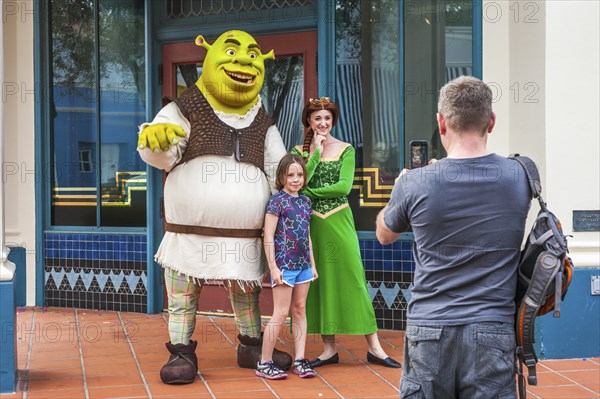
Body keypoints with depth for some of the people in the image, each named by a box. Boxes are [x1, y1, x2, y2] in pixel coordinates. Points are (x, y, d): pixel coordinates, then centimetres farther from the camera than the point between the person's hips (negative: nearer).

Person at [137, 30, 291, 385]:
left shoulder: (263, 126, 10)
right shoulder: (185, 112, -2)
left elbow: (279, 174, 13)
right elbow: (160, 155, -15)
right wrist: (154, 137, -38)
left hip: (244, 236, 3)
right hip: (190, 233, -3)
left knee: (248, 294, 15)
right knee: (183, 296, 2)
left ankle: (252, 347, 31)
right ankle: (182, 353, 12)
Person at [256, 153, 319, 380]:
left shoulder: (305, 200, 11)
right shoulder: (277, 200, -9)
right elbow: (268, 236, -11)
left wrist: (312, 264, 17)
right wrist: (273, 267, -15)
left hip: (303, 264, 7)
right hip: (284, 264, -7)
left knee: (300, 310, 9)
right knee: (281, 313, -5)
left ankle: (299, 360, 14)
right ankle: (264, 364, 3)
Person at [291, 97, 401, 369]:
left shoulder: (346, 150, 3)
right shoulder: (299, 151, 6)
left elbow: (344, 186, -9)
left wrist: (310, 191, -8)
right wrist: (316, 153, -9)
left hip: (339, 221, -1)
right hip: (311, 222, 1)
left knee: (352, 278, -3)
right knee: (319, 281, 4)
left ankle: (374, 347, 1)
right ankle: (329, 348, 13)